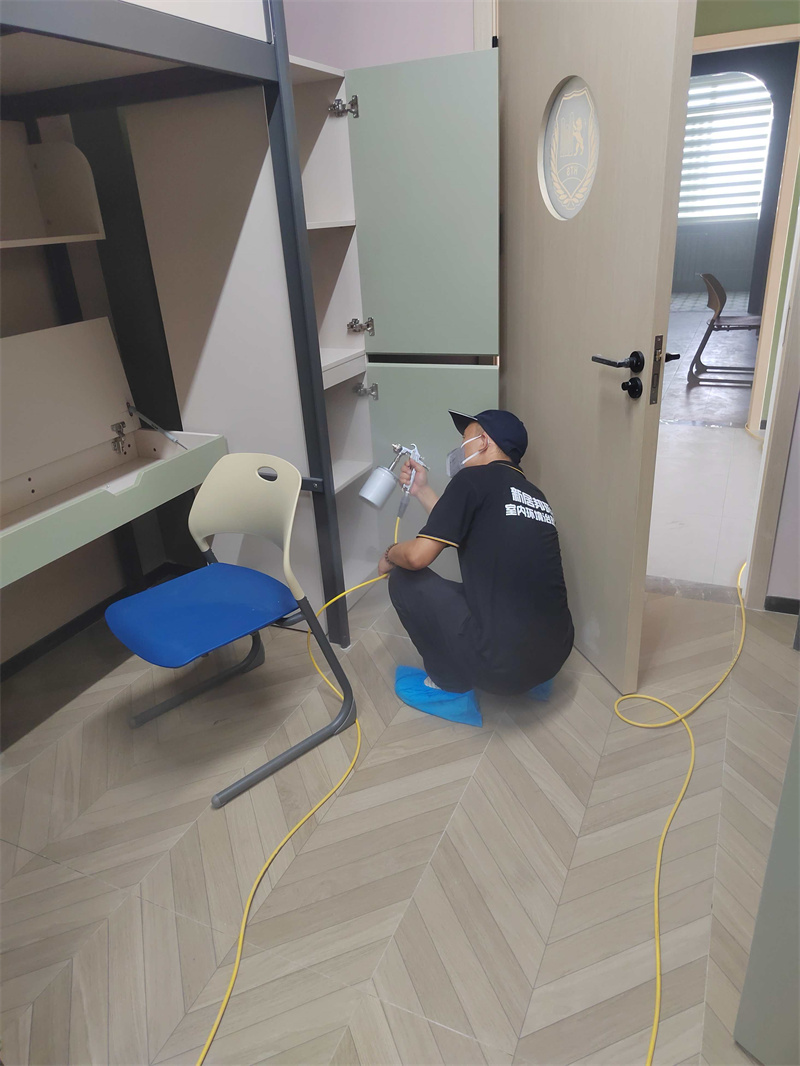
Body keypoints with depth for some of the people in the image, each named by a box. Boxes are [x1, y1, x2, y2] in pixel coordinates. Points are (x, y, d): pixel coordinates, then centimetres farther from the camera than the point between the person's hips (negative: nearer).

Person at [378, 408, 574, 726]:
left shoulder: (475, 479, -7)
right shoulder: (535, 495, 14)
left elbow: (418, 556, -12)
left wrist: (389, 555, 10)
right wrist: (421, 491, 29)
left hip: (502, 665, -8)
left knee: (405, 578, 5)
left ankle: (452, 688, 10)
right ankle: (535, 677, 20)